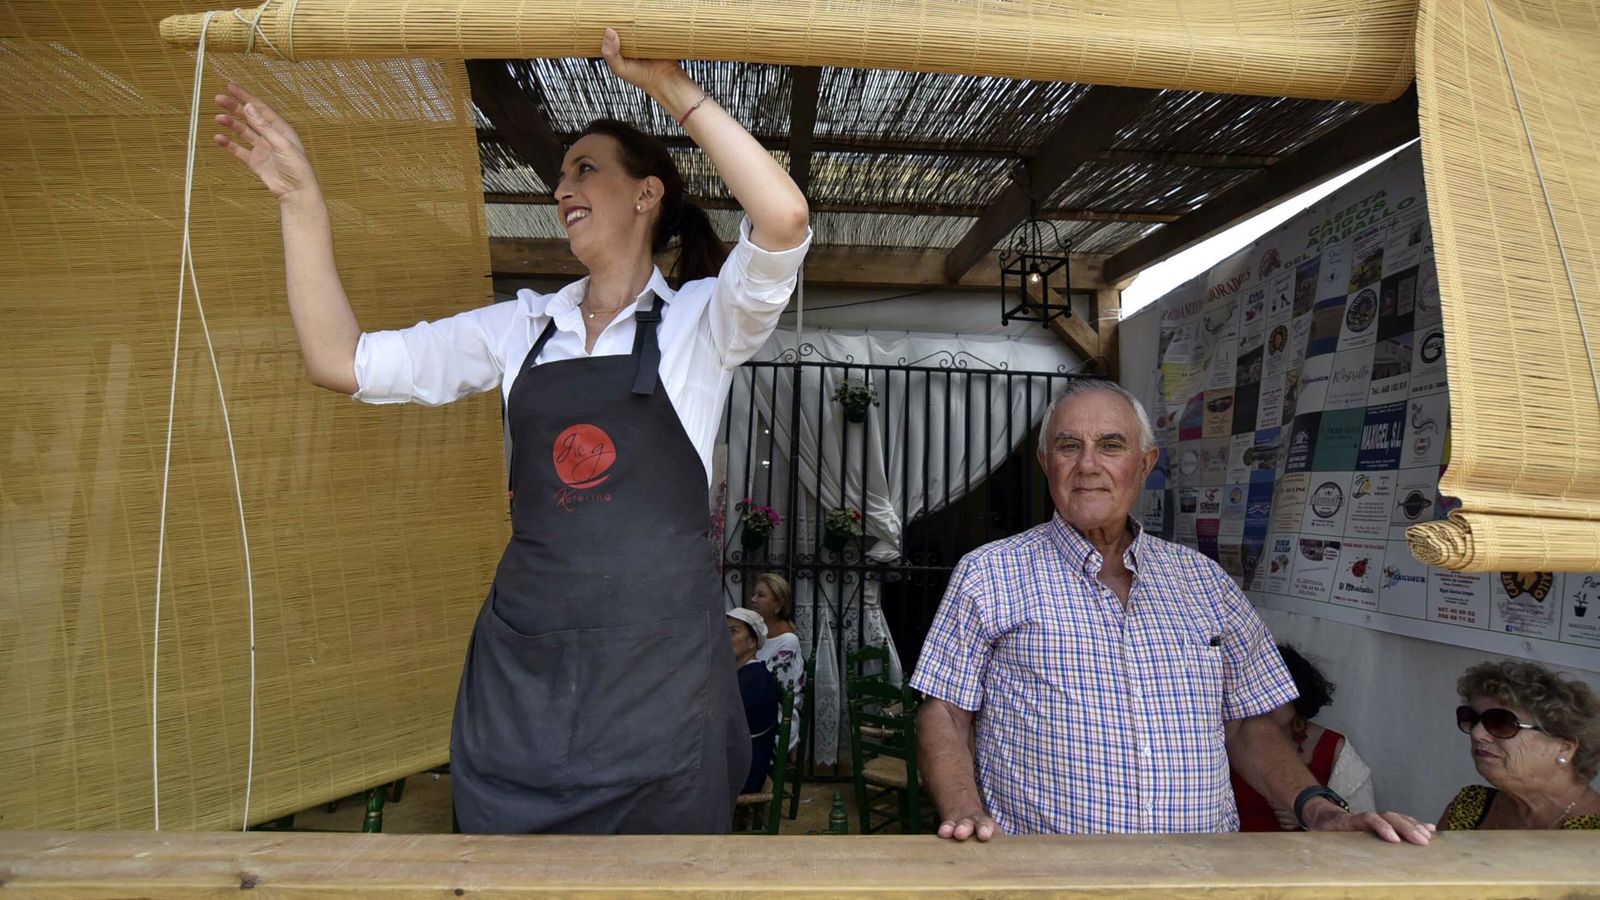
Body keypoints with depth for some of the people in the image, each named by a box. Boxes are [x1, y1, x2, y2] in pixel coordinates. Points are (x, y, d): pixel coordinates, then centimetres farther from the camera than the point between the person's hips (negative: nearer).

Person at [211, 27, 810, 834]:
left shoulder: (698, 322, -1)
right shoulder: (522, 328, 10)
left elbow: (783, 220, -19)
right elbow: (342, 362, 7)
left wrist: (672, 88, -14)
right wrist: (301, 201, 4)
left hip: (656, 667, -3)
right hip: (519, 667, 4)